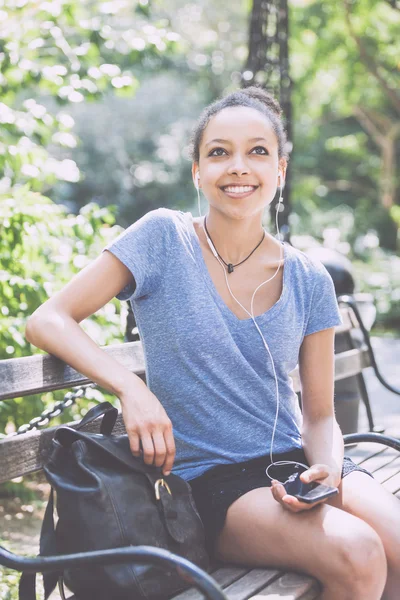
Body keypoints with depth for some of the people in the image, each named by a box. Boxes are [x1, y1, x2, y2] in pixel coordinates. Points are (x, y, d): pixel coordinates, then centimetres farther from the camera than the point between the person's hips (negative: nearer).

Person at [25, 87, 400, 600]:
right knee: (357, 553, -28)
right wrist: (132, 388, -23)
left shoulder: (309, 281, 4)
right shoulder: (164, 238, -5)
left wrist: (327, 470, -14)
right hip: (209, 483, -3)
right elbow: (47, 321, -8)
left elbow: (320, 415, 9)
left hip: (295, 461, 4)